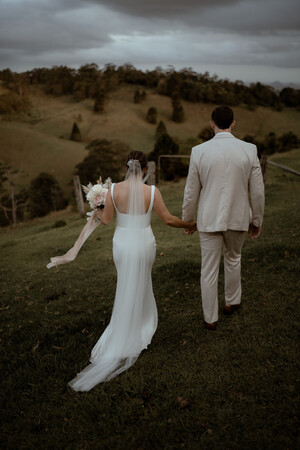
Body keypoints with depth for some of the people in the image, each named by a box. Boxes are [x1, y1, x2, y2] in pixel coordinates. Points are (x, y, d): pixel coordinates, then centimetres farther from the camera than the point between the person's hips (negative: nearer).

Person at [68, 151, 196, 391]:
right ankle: (139, 327, 33)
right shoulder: (152, 191, -16)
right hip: (144, 243, -2)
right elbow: (168, 219, -9)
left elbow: (106, 219, -2)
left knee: (128, 285, 25)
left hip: (122, 243, 2)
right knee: (139, 286, 20)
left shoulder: (114, 189, -12)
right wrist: (188, 224, 9)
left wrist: (96, 209, 21)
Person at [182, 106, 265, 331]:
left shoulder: (199, 151, -10)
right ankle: (232, 301, 43)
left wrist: (187, 219, 11)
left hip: (209, 219, -1)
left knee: (209, 270, 9)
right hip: (238, 218, 2)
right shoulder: (249, 150, -9)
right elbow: (257, 191, -4)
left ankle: (211, 318, 21)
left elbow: (191, 192, -3)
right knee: (233, 258, 27)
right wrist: (257, 220, 10)